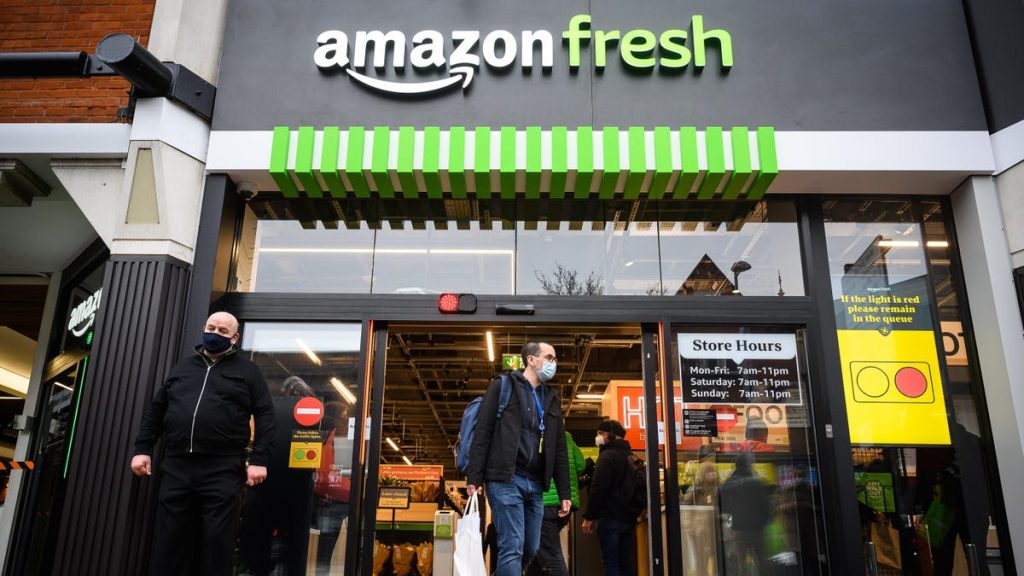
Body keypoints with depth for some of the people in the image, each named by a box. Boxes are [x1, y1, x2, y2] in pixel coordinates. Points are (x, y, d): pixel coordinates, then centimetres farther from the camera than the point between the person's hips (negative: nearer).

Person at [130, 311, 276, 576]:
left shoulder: (247, 371, 8)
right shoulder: (182, 367, 20)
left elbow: (265, 416, 1)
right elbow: (156, 410, 21)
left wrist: (259, 460, -9)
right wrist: (142, 449, 10)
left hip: (222, 470, -3)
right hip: (176, 467, 4)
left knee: (217, 543, 0)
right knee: (168, 543, 6)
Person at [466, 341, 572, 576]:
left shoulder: (552, 399, 19)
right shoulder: (503, 386, 2)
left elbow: (559, 449, 18)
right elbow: (482, 433, -5)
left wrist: (564, 492, 12)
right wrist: (474, 478, -13)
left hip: (536, 484, 7)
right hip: (506, 480, -6)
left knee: (530, 549, 9)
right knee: (512, 547, -11)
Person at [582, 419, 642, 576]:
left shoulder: (607, 455, -11)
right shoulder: (626, 456, 17)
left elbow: (598, 488, -18)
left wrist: (589, 517, -14)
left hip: (611, 517, -8)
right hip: (629, 517, 8)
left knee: (611, 562, -4)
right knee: (625, 562, 12)